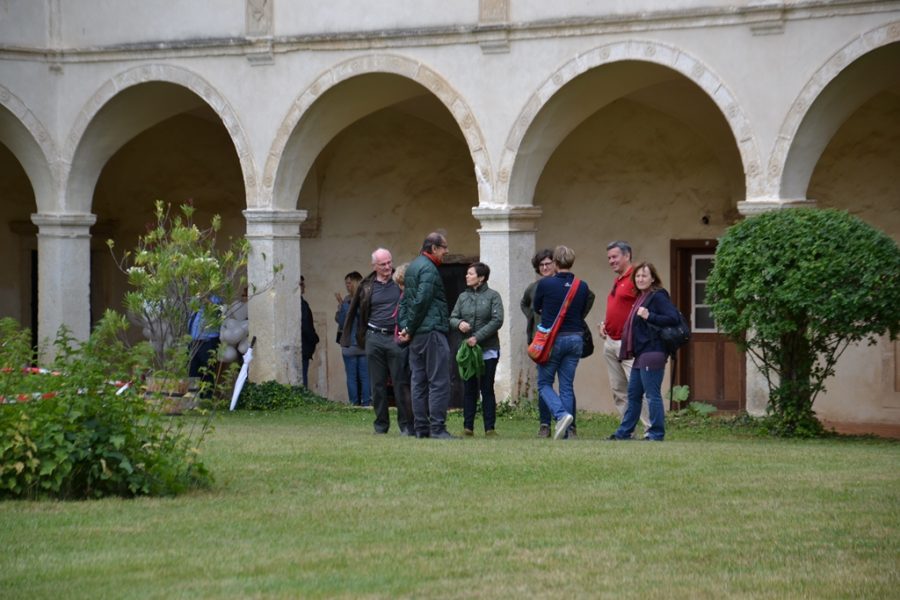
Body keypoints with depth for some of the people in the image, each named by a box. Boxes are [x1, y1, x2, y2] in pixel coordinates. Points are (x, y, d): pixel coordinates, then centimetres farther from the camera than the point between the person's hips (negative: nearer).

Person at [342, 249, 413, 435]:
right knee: (377, 384, 6)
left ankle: (406, 425, -1)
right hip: (374, 338, 2)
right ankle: (381, 424, 15)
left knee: (401, 383, -4)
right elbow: (352, 311, 15)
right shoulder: (366, 287, 8)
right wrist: (346, 338, 11)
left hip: (396, 338, -2)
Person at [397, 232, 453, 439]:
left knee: (419, 381, 9)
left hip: (417, 335, 9)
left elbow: (405, 300, 18)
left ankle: (421, 428, 10)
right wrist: (410, 329, -10)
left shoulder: (413, 267, 18)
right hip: (432, 331, -9)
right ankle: (437, 428, -11)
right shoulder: (428, 269, -12)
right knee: (439, 382, -7)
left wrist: (404, 326, 10)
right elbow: (421, 301, -18)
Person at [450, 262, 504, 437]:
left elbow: (497, 320, -9)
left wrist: (478, 337, -15)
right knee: (468, 388, 3)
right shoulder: (463, 297, 12)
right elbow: (452, 318, 12)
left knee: (487, 388, -2)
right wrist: (459, 323, -13)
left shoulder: (492, 296, -1)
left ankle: (490, 427, 1)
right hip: (466, 349, 4)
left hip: (488, 349, -4)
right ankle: (468, 426, 6)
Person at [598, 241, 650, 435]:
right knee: (618, 390, 10)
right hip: (610, 343, 10)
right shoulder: (617, 281, 18)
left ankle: (651, 429, -11)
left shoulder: (635, 279, -12)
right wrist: (604, 324, 14)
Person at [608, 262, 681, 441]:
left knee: (652, 395, -6)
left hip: (652, 353, -10)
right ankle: (624, 432, 23)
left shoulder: (658, 296, -9)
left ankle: (656, 434, -1)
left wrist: (649, 316, -22)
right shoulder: (641, 297, 18)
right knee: (633, 394, 15)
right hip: (641, 354, 10)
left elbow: (674, 318, -19)